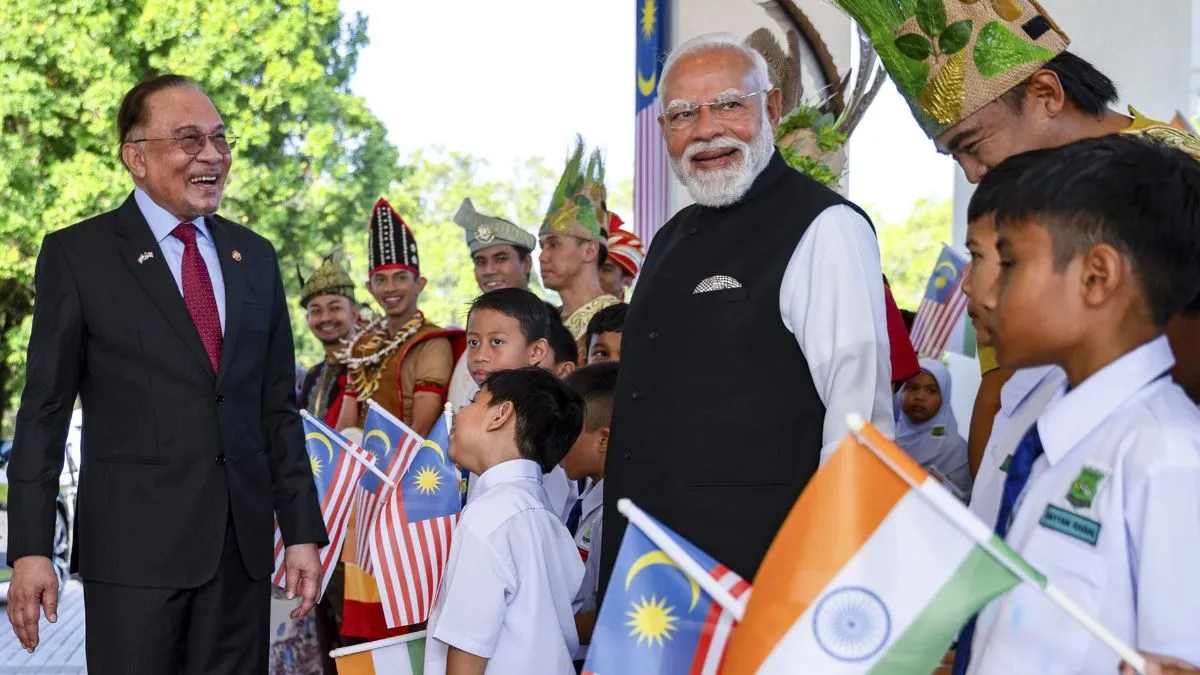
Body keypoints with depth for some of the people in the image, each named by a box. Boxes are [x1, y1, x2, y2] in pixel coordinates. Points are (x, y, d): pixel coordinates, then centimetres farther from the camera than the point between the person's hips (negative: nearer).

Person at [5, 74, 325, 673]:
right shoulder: (77, 254, 0)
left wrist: (302, 532, 8)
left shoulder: (256, 257, 13)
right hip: (135, 544, -4)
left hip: (244, 544, 4)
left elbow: (278, 407, 13)